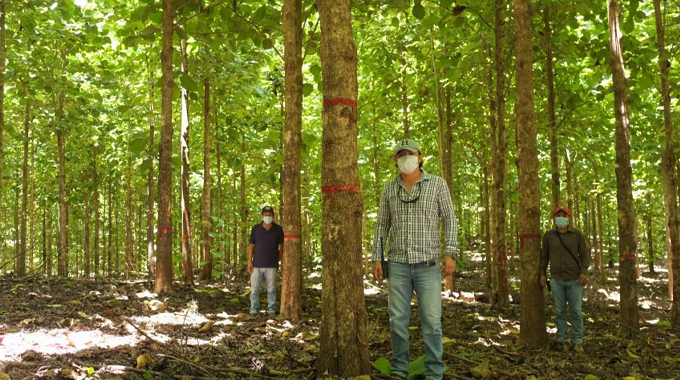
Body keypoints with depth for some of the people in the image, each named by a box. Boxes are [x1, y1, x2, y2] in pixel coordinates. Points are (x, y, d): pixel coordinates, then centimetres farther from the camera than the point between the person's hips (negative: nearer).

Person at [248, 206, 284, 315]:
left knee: (271, 289, 6)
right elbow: (251, 246, 3)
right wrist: (249, 262, -3)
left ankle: (271, 309, 16)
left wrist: (277, 260, 5)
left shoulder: (278, 229, -1)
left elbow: (281, 246, 7)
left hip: (271, 265, 0)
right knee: (254, 288, 2)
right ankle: (254, 309, 11)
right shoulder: (255, 228, 1)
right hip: (257, 265, 0)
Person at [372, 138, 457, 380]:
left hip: (427, 264, -2)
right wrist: (377, 258, 3)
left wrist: (450, 252, -13)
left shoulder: (437, 184, 0)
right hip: (398, 264, 3)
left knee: (431, 321, -3)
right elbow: (382, 225, 11)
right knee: (398, 320, 4)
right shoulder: (389, 189, 8)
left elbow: (449, 219, -1)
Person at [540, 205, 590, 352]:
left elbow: (584, 254, 2)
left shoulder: (577, 234, 1)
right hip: (556, 280, 1)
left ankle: (578, 342, 10)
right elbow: (544, 256, 10)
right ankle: (561, 340, 15)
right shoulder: (548, 235, 3)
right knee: (560, 311, 7)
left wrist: (584, 272, -11)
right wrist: (542, 274, 2)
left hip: (574, 280, -1)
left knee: (576, 311, 2)